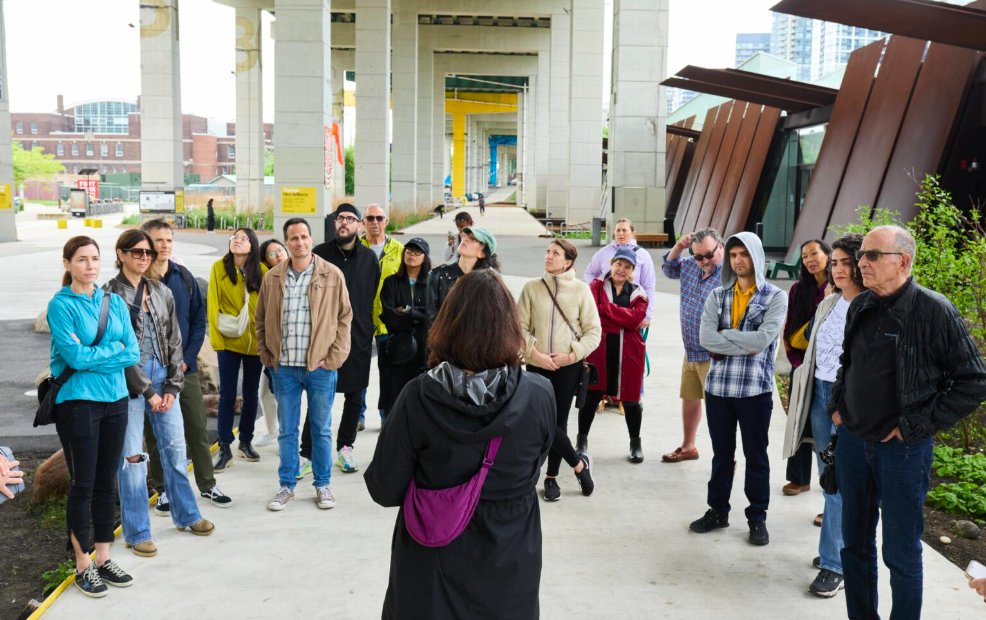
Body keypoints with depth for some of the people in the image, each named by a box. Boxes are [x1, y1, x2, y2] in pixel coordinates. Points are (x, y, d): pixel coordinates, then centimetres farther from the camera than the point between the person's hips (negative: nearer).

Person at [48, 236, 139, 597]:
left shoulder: (115, 303, 7)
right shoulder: (61, 305, -7)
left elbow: (133, 353, 0)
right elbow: (74, 355, -18)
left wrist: (93, 356, -12)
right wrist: (115, 349, -8)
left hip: (115, 399, 5)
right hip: (77, 401, -5)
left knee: (107, 482, 11)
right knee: (82, 485, 2)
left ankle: (103, 558, 23)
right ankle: (83, 566, 15)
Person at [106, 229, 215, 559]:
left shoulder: (161, 292, 9)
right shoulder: (111, 294, -7)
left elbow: (174, 340, 8)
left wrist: (172, 386, -1)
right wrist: (147, 391, -12)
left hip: (162, 375, 5)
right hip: (128, 380, -5)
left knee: (175, 448, 11)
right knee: (132, 457, 1)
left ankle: (186, 515, 28)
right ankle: (136, 532, 12)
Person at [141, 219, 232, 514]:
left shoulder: (184, 277, 4)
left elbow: (199, 319, 7)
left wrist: (187, 357, -4)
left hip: (185, 368, 3)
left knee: (197, 428, 10)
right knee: (156, 433, 8)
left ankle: (208, 485, 23)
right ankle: (163, 491, 21)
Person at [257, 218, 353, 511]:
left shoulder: (332, 275, -2)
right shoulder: (272, 278, 5)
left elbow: (344, 318, 1)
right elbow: (261, 320, 12)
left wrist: (333, 358, -5)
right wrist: (267, 355, 4)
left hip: (321, 366, -1)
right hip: (284, 367, 2)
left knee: (321, 429, 9)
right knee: (287, 430, 9)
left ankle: (323, 484, 22)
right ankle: (287, 485, 22)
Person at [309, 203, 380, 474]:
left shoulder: (369, 257, 6)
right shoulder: (320, 254, -1)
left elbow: (374, 295, 12)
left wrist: (368, 328, 7)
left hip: (358, 338, 3)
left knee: (355, 396, 10)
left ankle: (345, 448, 24)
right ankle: (307, 453, 5)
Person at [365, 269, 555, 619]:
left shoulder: (418, 398, -22)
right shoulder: (540, 396, -18)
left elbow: (384, 490, -13)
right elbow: (531, 470, 0)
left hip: (434, 566, -1)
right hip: (509, 564, 1)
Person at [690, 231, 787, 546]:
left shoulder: (775, 297, -3)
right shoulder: (717, 296, 6)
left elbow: (763, 339, -18)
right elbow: (705, 337, -8)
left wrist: (723, 335, -10)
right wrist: (745, 344, -15)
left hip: (755, 388, -3)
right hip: (717, 385, 3)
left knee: (756, 455, 9)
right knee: (721, 454, 15)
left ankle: (757, 518, 22)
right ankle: (717, 511, 29)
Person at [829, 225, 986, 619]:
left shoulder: (934, 311, -14)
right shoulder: (860, 307, 4)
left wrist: (917, 427, -13)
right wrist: (836, 405, 9)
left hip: (902, 450, -6)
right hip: (852, 443, 6)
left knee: (901, 553, 7)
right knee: (855, 543, 16)